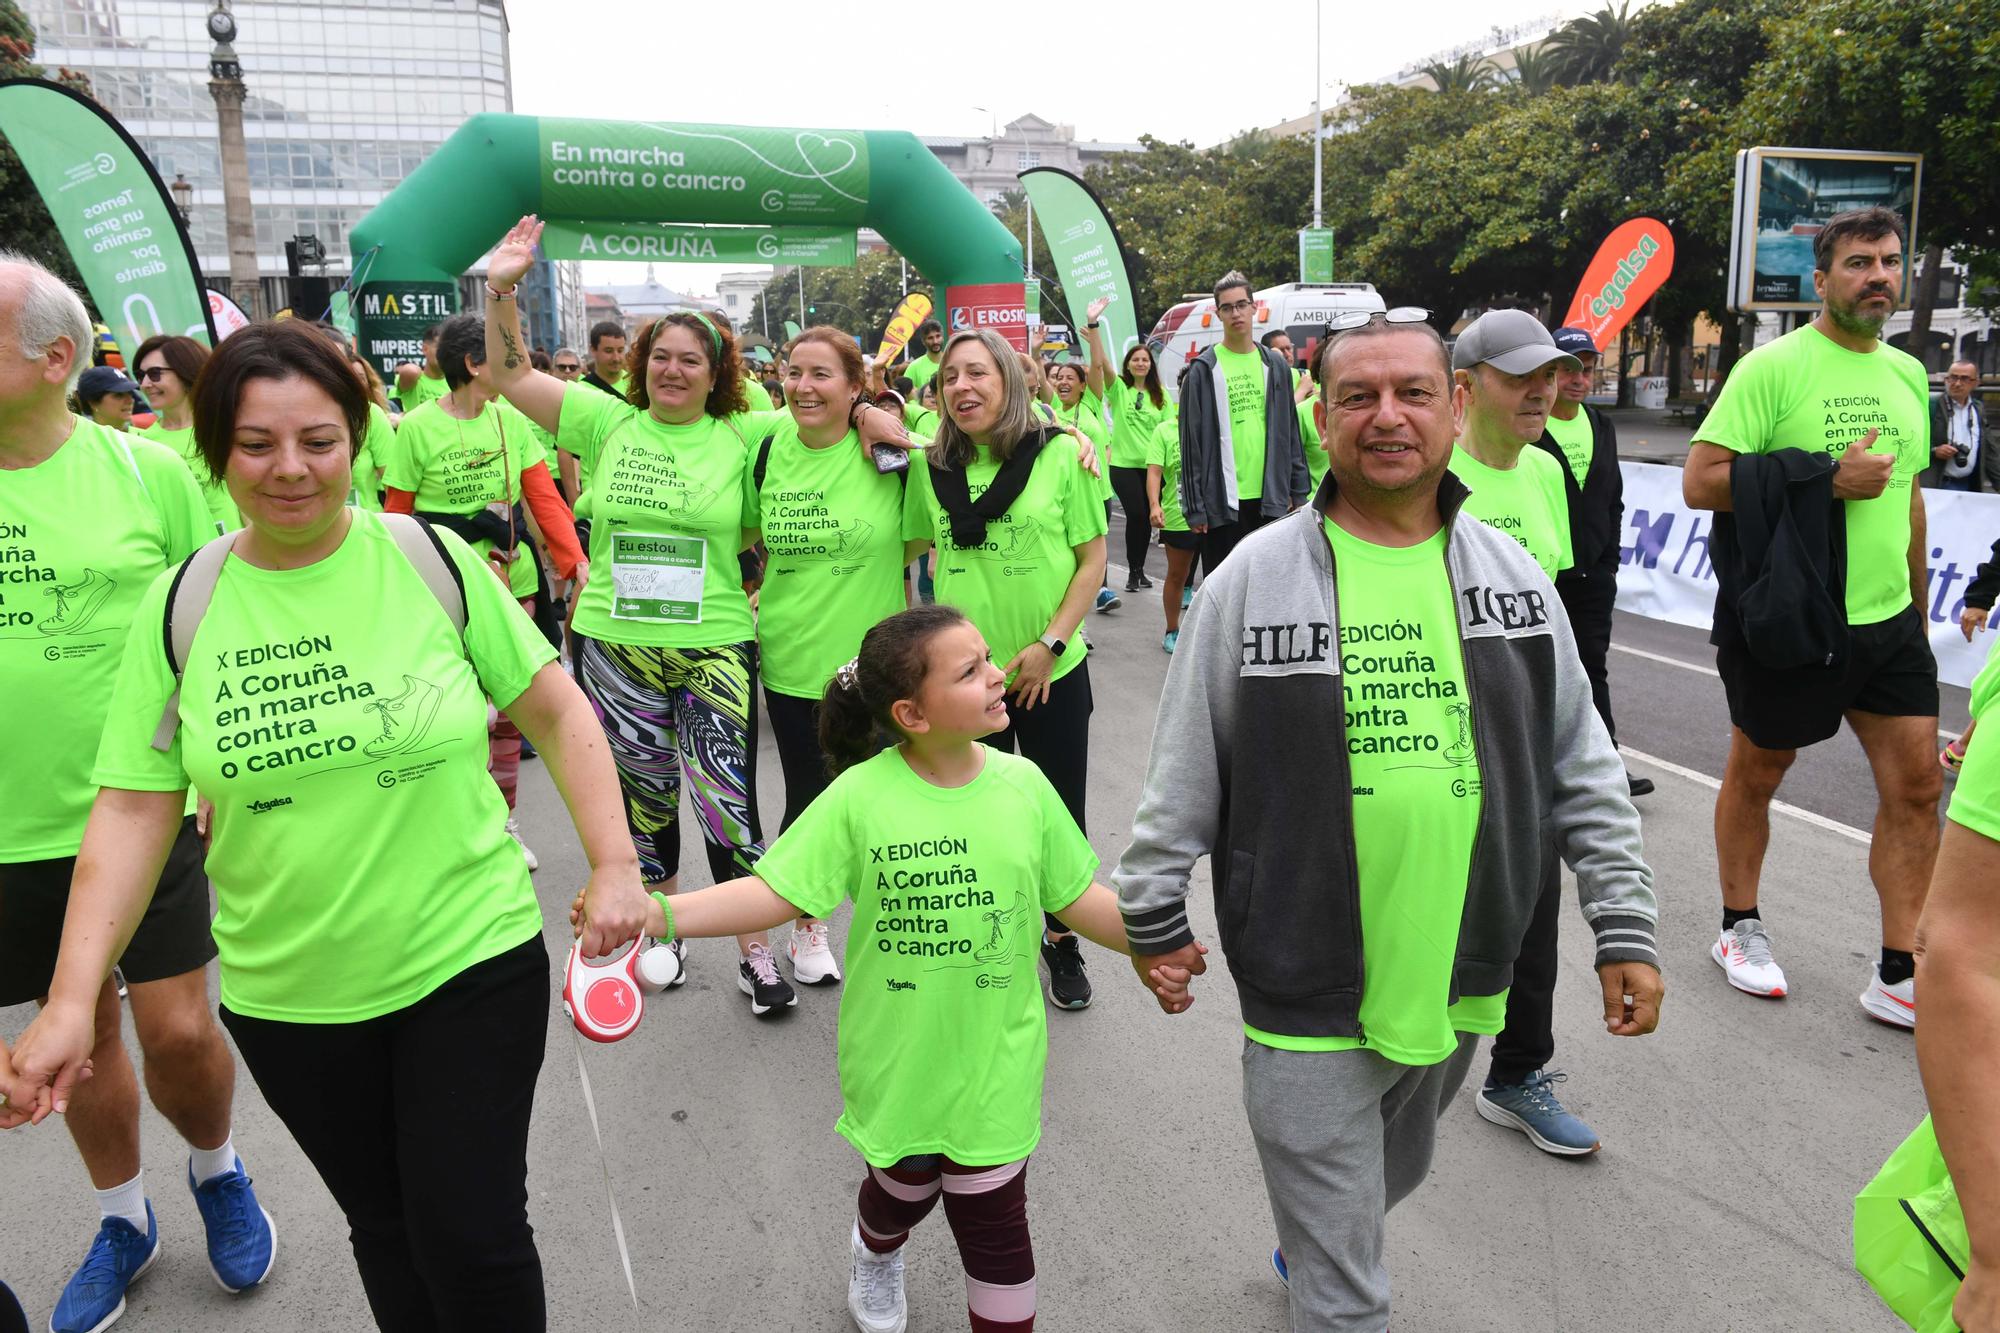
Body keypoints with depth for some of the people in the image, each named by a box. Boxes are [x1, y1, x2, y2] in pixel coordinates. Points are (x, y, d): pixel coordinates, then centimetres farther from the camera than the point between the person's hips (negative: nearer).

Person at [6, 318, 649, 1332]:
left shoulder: (434, 561, -7)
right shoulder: (180, 606, -3)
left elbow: (554, 709, -1)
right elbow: (132, 808, -1)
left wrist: (613, 864, -8)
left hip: (472, 961, -2)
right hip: (286, 994, 2)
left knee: (472, 1238, 2)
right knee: (383, 1226, 18)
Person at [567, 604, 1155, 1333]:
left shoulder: (1022, 785, -10)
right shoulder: (861, 796, -19)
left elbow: (1078, 896, 1)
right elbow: (776, 891, -18)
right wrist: (654, 912, -28)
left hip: (994, 1059, 0)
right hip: (896, 1058, 0)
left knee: (994, 1223, 6)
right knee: (903, 1187, 25)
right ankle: (876, 1252, 61)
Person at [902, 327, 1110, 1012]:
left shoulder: (1060, 454, -6)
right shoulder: (931, 466, 2)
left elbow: (1093, 559, -4)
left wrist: (1050, 644, -12)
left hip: (1052, 673, -2)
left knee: (1059, 814, 9)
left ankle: (1061, 938, 30)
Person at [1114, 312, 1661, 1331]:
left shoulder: (1511, 577, 2)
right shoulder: (1254, 578, -9)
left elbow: (1584, 773, 6)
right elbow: (1182, 776, -3)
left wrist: (1625, 927, 4)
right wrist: (1153, 914, 1)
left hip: (1460, 983, 4)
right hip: (1308, 994, -4)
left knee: (1389, 1181, 30)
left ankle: (1306, 1245, 59)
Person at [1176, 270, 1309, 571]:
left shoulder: (1275, 365, 10)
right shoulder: (1205, 369, -2)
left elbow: (1290, 432, 13)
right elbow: (1191, 441, -4)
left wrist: (1298, 491, 9)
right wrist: (1194, 506, -8)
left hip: (1270, 497, 4)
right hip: (1223, 501, -4)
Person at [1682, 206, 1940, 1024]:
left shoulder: (1908, 375, 11)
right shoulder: (1772, 367, -10)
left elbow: (1908, 498, 20)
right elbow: (1699, 480, -17)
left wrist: (1917, 607, 20)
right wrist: (1829, 477, -20)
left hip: (1887, 620, 6)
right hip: (1786, 619, -6)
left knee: (1916, 785, 2)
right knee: (1756, 773, 10)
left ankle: (1898, 975, 11)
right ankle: (1740, 928, 29)